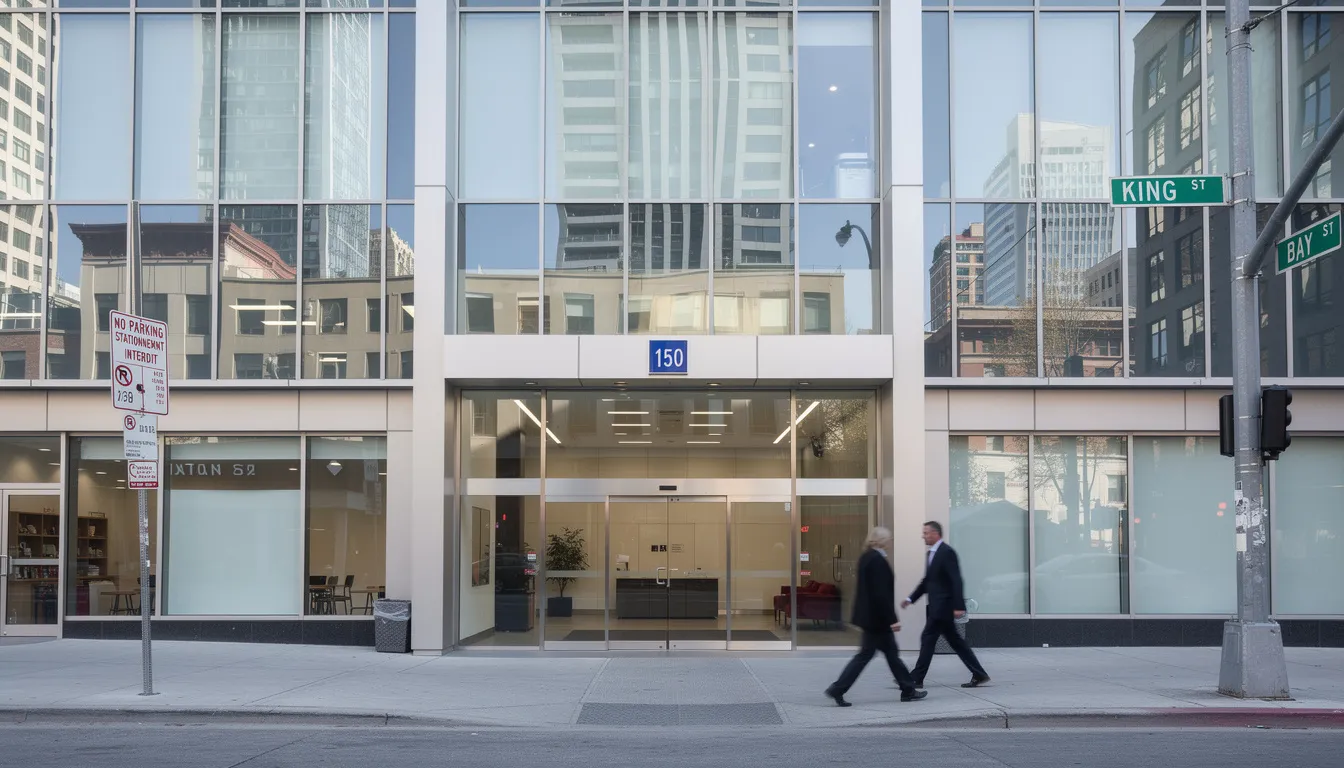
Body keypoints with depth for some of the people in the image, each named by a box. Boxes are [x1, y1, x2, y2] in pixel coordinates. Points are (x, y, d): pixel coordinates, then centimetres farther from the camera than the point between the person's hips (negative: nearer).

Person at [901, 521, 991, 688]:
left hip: (943, 606, -10)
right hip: (936, 606, 10)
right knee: (955, 641, 11)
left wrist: (959, 607, -24)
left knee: (928, 639, -5)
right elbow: (927, 581, 21)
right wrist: (910, 599, 14)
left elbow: (956, 581, -19)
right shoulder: (932, 553, 15)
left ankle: (916, 679, 1)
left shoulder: (947, 552, -14)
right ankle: (979, 675, 14)